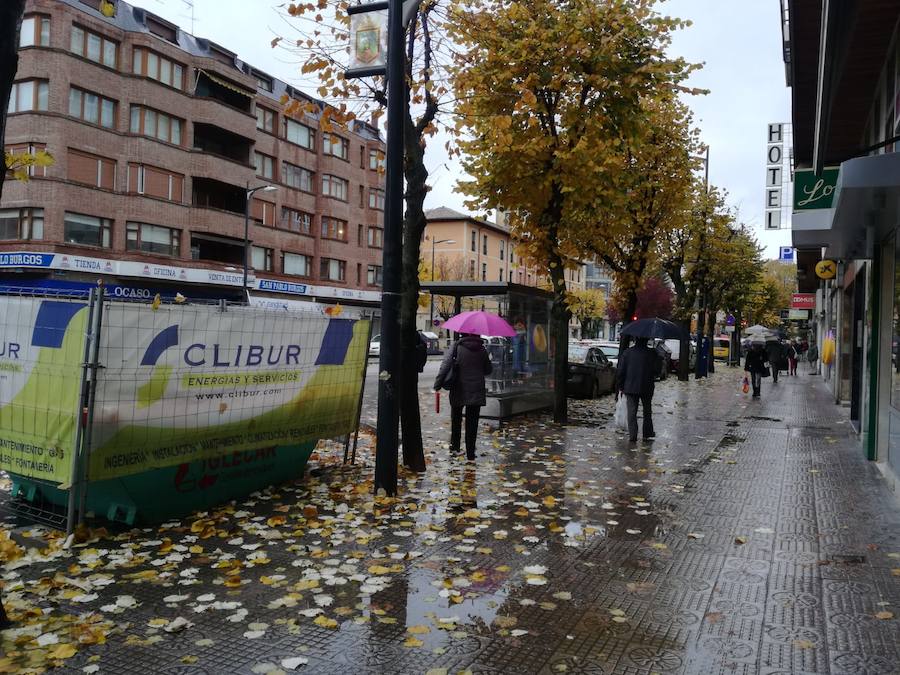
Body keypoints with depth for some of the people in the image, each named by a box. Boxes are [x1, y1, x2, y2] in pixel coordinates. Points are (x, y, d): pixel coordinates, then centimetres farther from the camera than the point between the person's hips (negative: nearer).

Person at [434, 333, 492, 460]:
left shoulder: (456, 346, -6)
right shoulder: (482, 349, 2)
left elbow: (446, 365, -15)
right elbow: (488, 370, 9)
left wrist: (438, 384, -13)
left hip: (459, 390, -1)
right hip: (476, 391, 1)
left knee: (456, 419, 19)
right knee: (472, 422, 6)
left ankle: (454, 446, 26)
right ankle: (470, 455, 7)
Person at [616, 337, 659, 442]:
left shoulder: (627, 352, -3)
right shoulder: (652, 353, -5)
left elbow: (620, 371, -2)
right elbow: (656, 370, -3)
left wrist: (620, 387, 5)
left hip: (630, 387, 0)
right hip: (647, 388, 1)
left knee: (632, 412, 2)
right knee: (647, 411, 17)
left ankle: (632, 435, -4)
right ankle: (647, 434, 22)